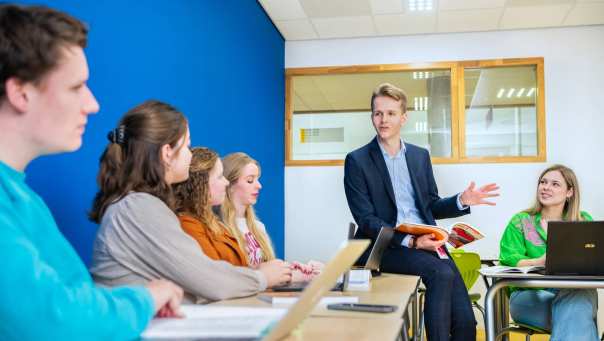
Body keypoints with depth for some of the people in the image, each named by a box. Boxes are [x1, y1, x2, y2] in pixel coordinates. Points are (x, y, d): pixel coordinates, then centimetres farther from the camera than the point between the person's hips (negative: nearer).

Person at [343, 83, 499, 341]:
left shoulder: (420, 156, 15)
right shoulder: (357, 161, -1)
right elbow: (366, 220, -8)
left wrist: (462, 201, -1)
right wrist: (409, 241, -20)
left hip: (426, 243, 4)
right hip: (385, 246, -4)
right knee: (441, 274, -31)